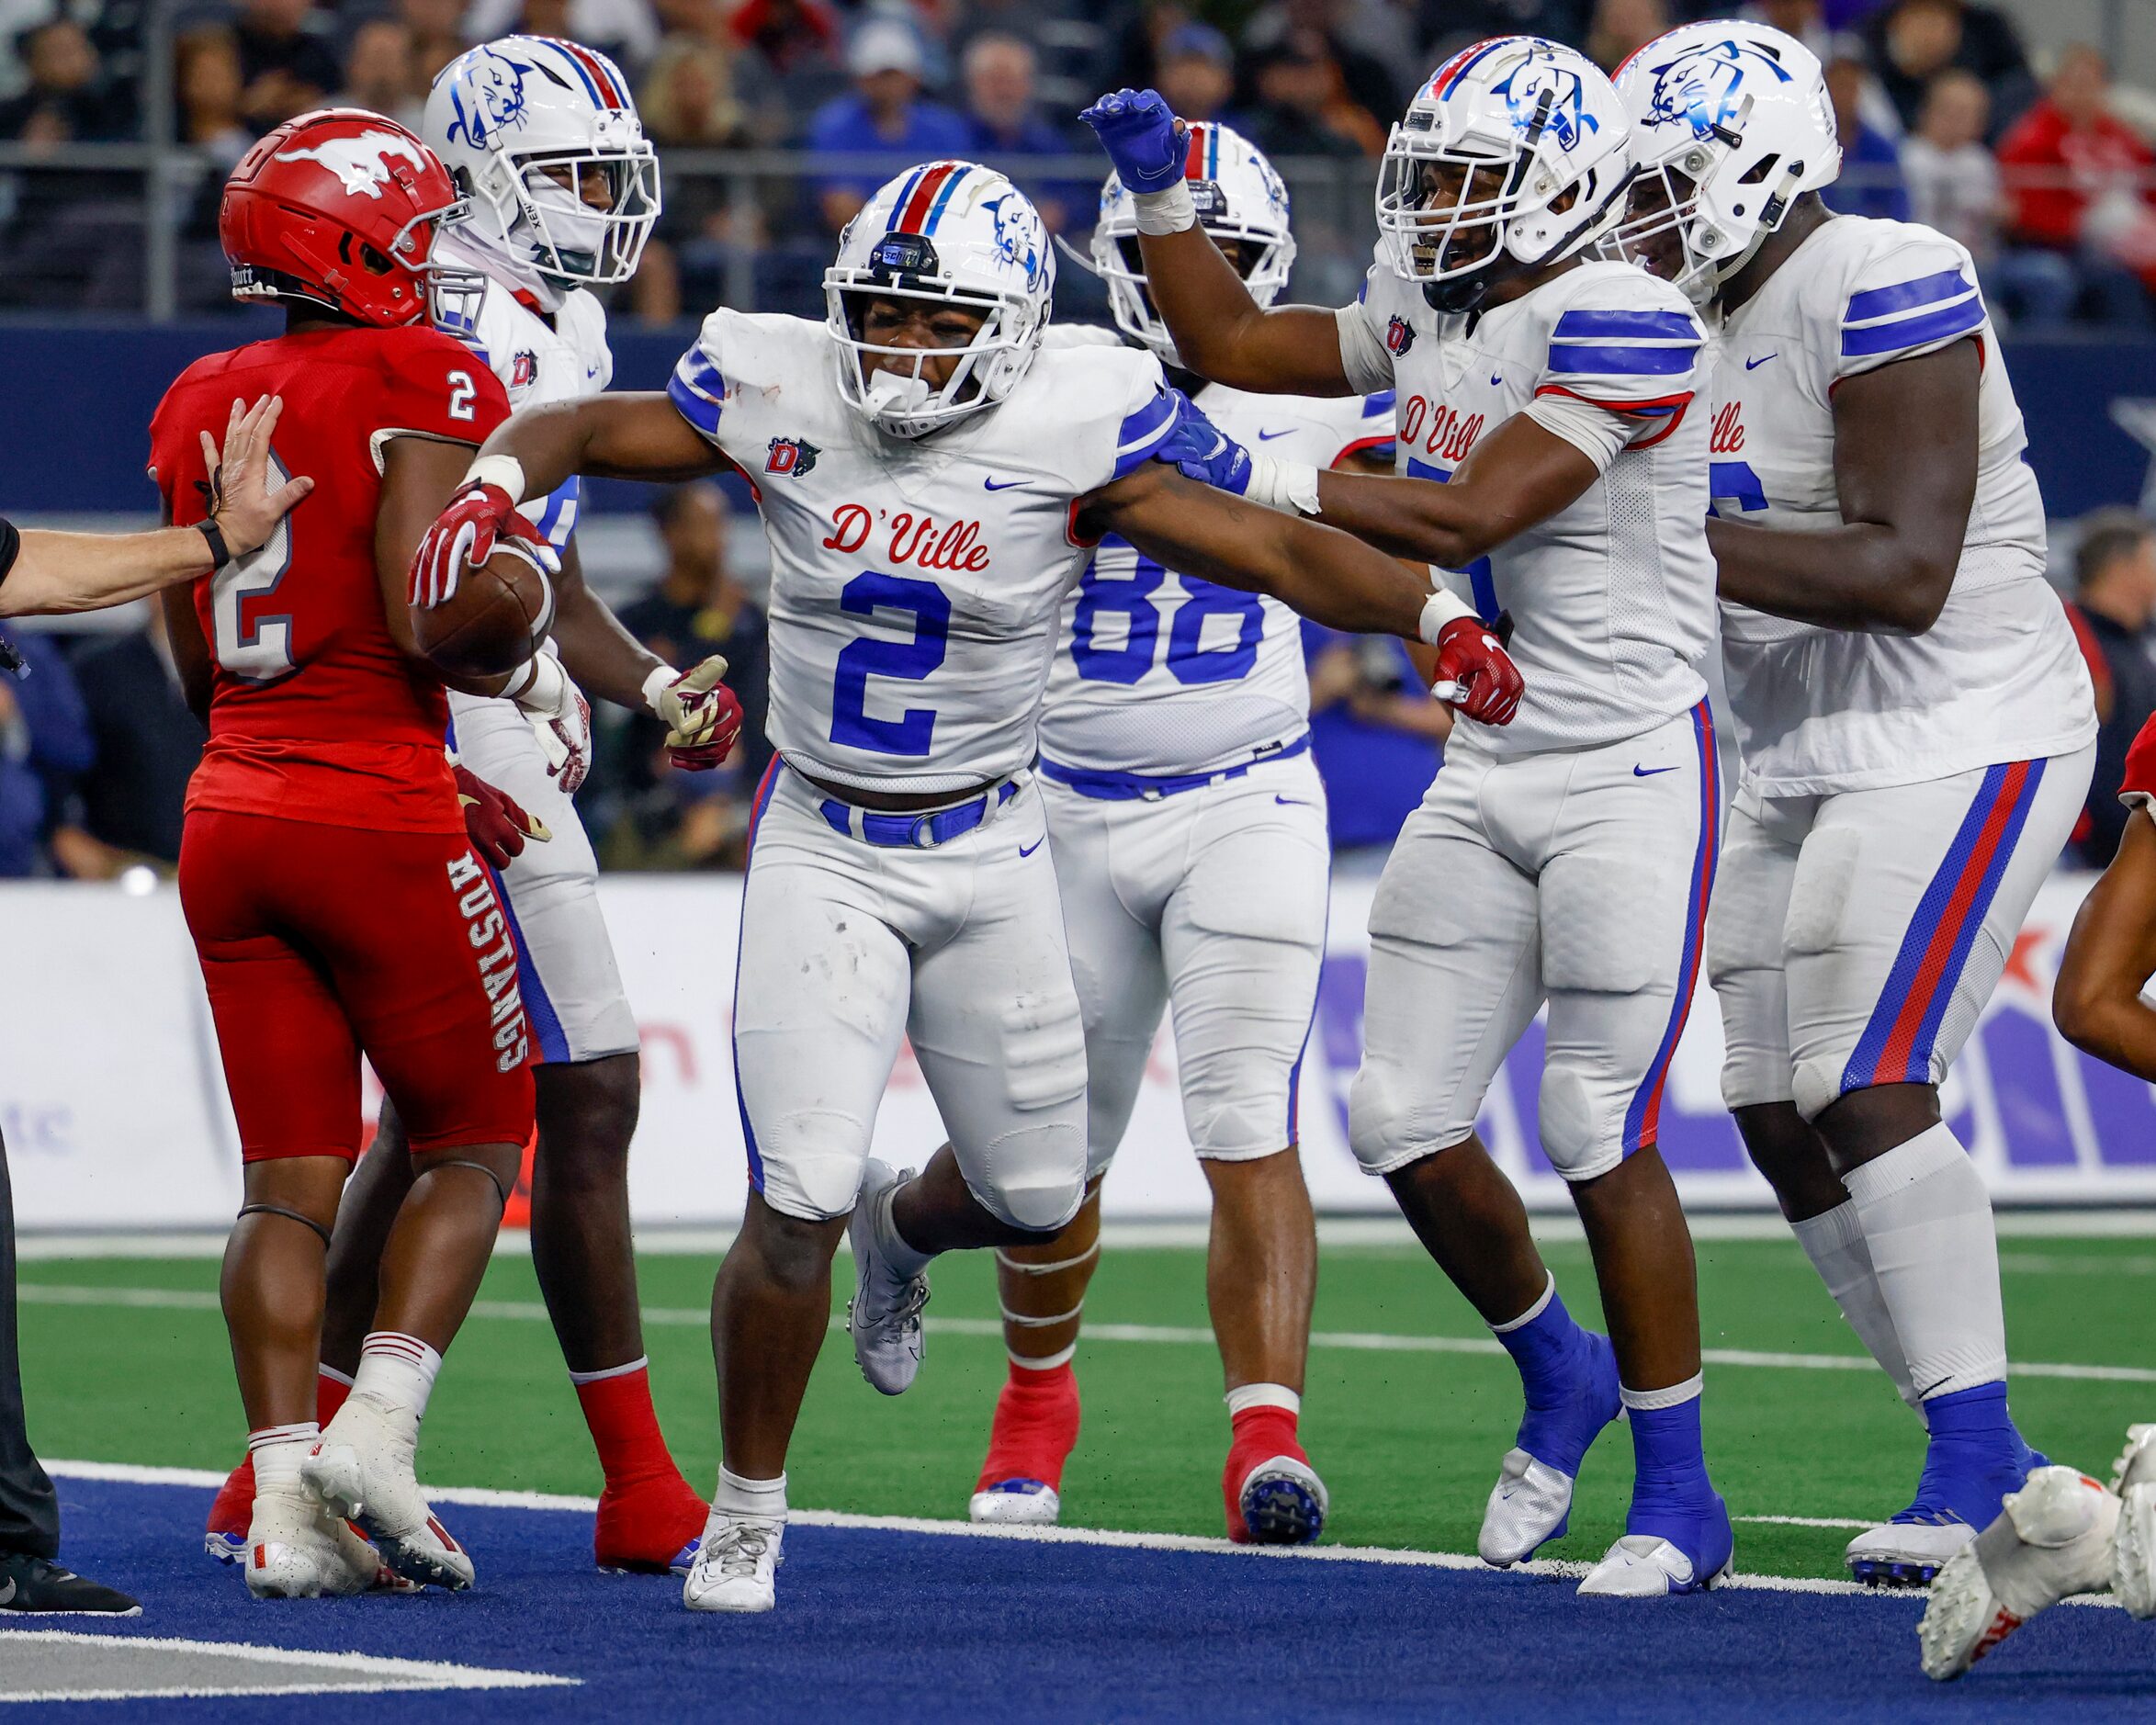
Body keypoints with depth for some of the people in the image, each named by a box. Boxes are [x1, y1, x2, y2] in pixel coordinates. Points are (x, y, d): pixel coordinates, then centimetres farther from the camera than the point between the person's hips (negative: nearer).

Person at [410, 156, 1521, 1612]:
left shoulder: (1066, 437, -14)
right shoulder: (786, 400, -10)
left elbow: (1270, 549, -14)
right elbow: (584, 428, 0)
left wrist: (1434, 615, -27)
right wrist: (494, 483, -22)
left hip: (989, 850, 1)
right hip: (822, 849, -1)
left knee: (1035, 1196, 11)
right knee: (797, 1208, -12)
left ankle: (901, 1229, 50)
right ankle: (746, 1517, 8)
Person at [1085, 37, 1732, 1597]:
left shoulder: (1621, 326, -17)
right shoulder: (1436, 320, 9)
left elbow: (1471, 518, -23)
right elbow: (1234, 345, 22)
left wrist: (1263, 482, -22)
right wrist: (1161, 189, 13)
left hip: (1630, 776, -8)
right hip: (1489, 771, 8)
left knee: (1603, 1132, -7)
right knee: (1406, 1122, 5)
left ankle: (1679, 1497, 5)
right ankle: (1560, 1374, 30)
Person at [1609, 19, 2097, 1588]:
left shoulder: (1884, 292, -18)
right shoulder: (1707, 322, 11)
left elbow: (1903, 574, -25)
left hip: (1960, 743, -10)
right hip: (1803, 761, 10)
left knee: (1864, 1089, -19)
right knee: (1781, 1121, 5)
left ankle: (1980, 1463, -12)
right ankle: (1987, 1472, 13)